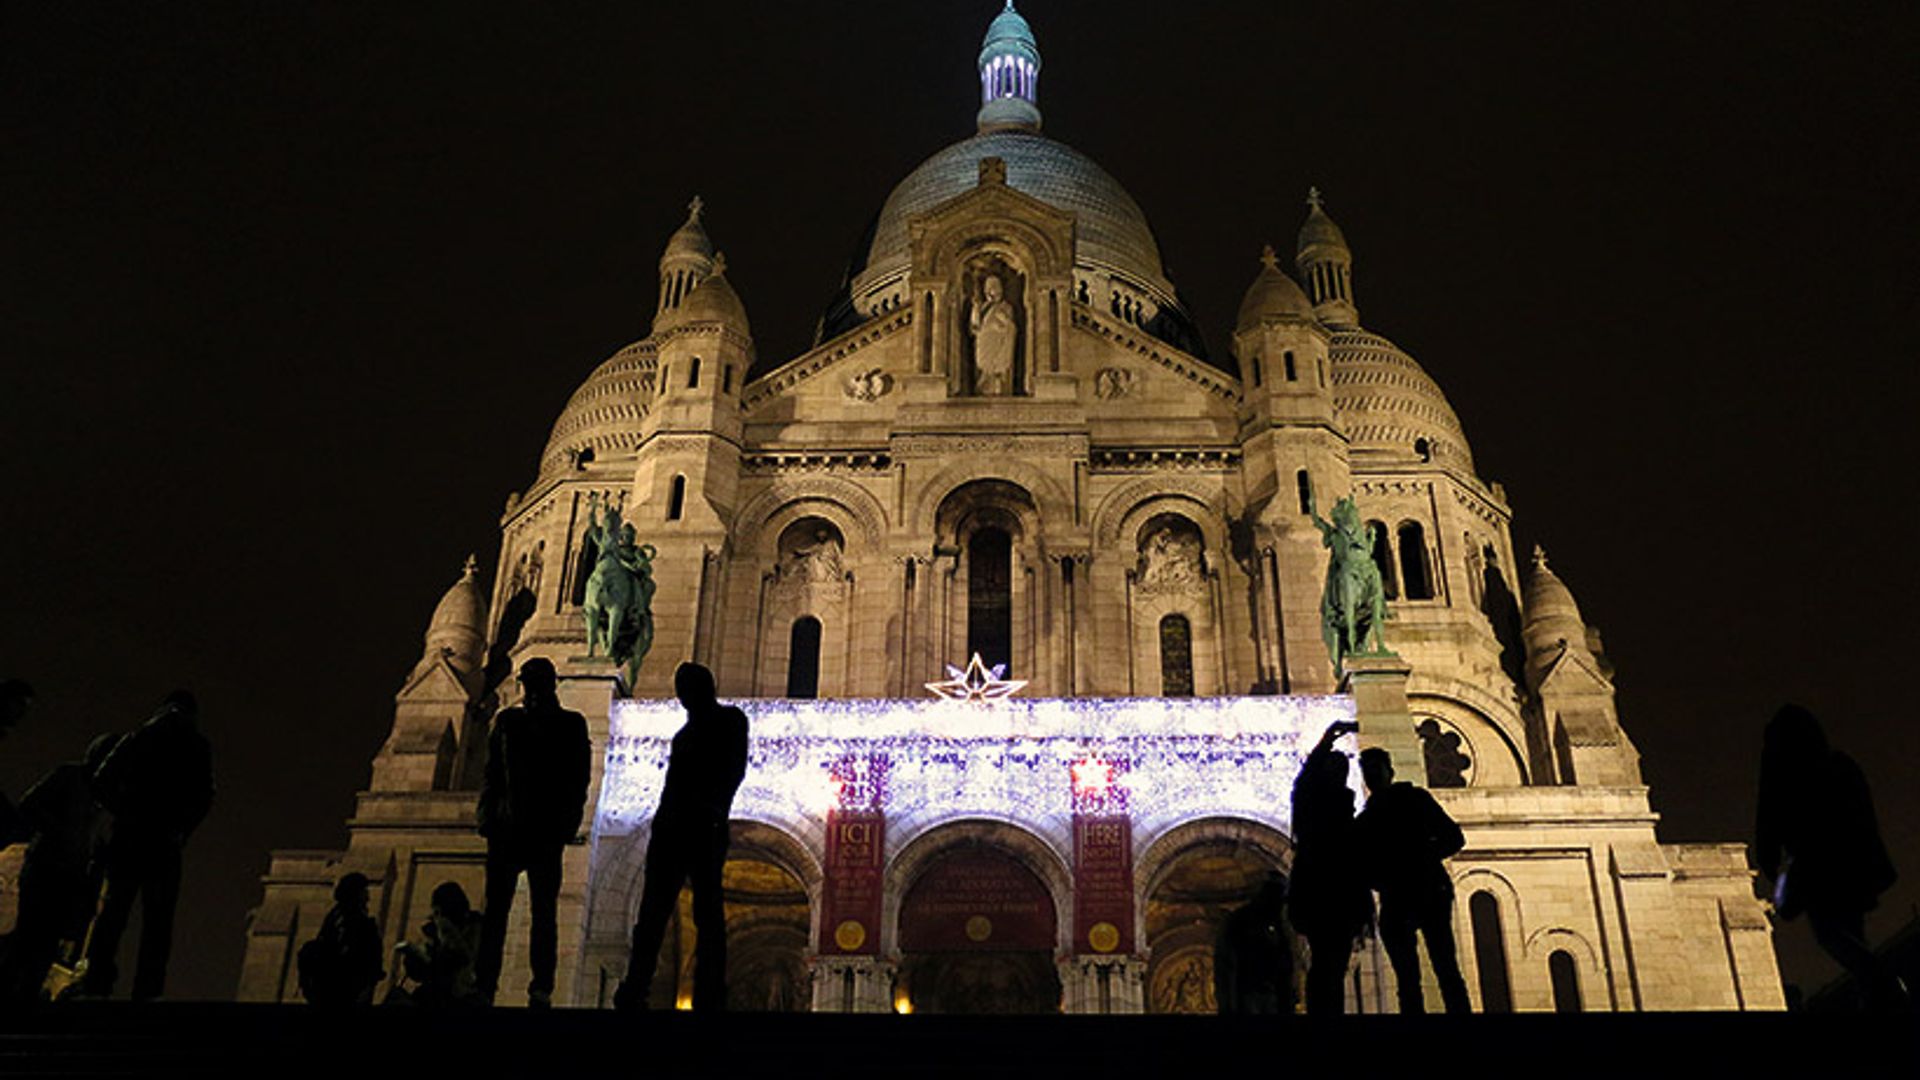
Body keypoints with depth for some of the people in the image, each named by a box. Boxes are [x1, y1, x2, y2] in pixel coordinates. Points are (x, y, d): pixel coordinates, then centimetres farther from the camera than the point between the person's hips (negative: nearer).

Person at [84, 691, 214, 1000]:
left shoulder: (137, 737, 14)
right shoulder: (196, 745, 4)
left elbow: (100, 783, 8)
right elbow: (203, 797, -6)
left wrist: (122, 813, 15)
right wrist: (182, 831, 5)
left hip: (125, 837, 3)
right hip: (162, 842, -3)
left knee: (112, 914, 11)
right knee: (157, 921, 1)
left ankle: (96, 984, 4)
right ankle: (146, 991, -4)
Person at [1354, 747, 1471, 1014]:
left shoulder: (1414, 799, 7)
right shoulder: (1363, 820, 17)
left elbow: (1453, 838, 2)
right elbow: (1361, 864, 17)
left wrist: (1423, 858, -12)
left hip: (1429, 892, -4)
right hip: (1394, 901, 4)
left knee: (1445, 968, -11)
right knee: (1407, 977, 0)